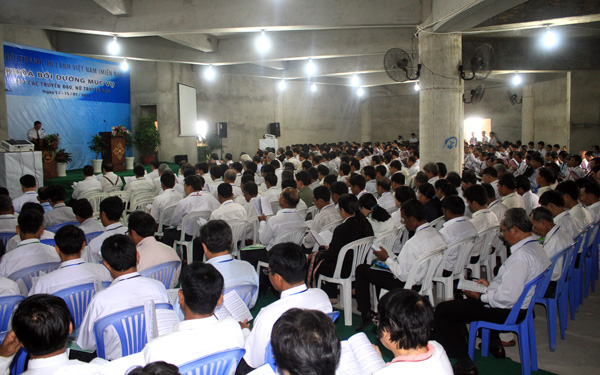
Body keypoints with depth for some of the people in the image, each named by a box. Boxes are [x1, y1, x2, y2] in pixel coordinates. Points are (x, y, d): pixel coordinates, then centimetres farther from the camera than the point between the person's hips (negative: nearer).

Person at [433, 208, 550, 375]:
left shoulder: (521, 256, -30)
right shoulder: (536, 247, 3)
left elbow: (507, 297, -31)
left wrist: (479, 296, -17)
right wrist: (491, 284, 9)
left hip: (506, 311, -10)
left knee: (442, 310, -9)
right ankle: (494, 344, 41)